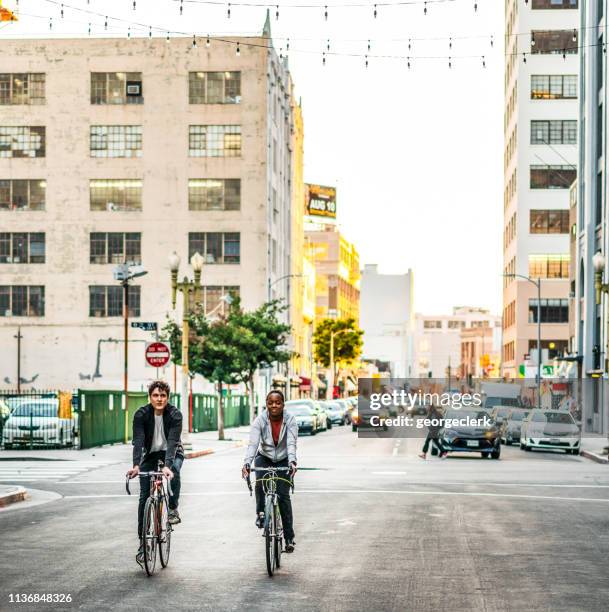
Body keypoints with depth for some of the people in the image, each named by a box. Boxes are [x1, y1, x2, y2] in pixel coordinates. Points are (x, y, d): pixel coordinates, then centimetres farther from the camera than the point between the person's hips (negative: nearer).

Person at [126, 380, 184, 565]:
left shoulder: (174, 414, -24)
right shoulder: (141, 414, -20)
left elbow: (172, 441, -34)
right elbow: (138, 441, -29)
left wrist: (168, 465, -49)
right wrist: (136, 465, -45)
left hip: (172, 453, -1)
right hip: (150, 454, 1)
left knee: (174, 471, -36)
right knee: (144, 496, -7)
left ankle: (173, 509, -12)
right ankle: (143, 542, 0)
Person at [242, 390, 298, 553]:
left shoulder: (290, 420, -17)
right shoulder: (260, 420, -17)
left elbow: (291, 443, -27)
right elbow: (253, 443, -27)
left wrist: (292, 462, -45)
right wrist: (246, 463, -43)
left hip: (283, 460, 0)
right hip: (264, 458, 0)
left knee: (283, 495, -9)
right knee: (260, 484, -30)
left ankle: (289, 538, -3)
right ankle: (260, 513, -4)